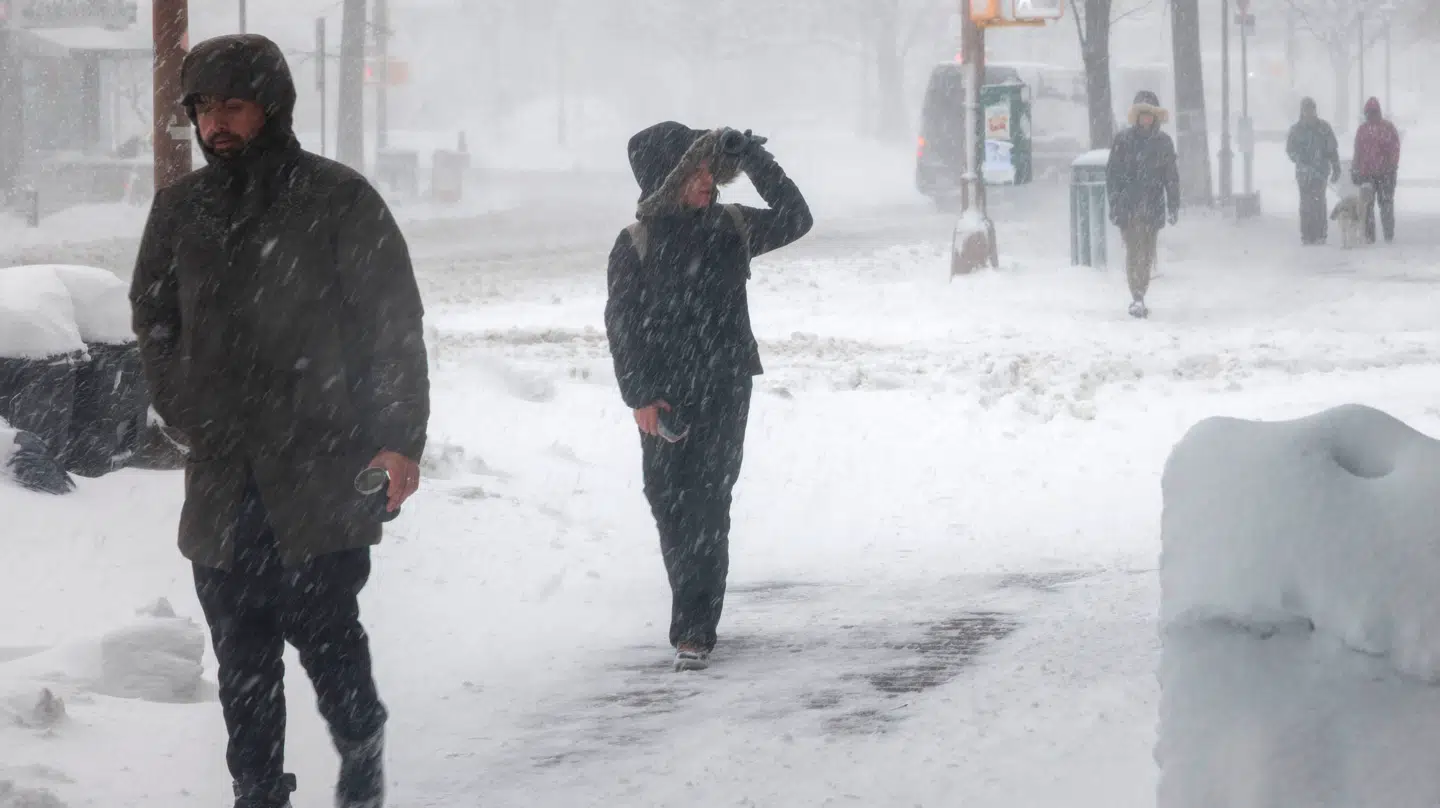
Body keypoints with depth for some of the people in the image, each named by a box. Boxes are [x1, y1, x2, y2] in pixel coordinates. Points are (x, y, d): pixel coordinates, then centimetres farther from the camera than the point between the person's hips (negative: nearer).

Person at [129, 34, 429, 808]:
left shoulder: (338, 199, -4)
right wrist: (184, 411, 11)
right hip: (222, 482, 4)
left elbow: (395, 323, -4)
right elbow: (153, 319, 23)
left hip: (323, 475, -4)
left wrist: (399, 440, -9)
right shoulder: (181, 207, 9)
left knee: (323, 630, -5)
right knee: (241, 656, 6)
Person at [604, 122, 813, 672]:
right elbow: (622, 324, -4)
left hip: (725, 391, 1)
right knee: (670, 504, 3)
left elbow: (794, 220, 6)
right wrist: (639, 396, -10)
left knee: (706, 505, -7)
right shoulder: (637, 244, -4)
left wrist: (757, 163, -5)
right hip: (665, 399, -1)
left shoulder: (731, 228, 4)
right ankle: (696, 616, 21)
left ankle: (694, 631, -10)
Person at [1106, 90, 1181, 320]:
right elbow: (1113, 174, 2)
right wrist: (1114, 204, -3)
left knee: (1147, 254, 3)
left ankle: (1139, 298, 13)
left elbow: (1172, 177, 8)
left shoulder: (1164, 142, 6)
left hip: (1153, 207, 2)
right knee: (1134, 251, -10)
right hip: (1128, 206, -2)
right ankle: (1137, 298, -14)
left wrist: (1174, 206, 4)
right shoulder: (1123, 140, 1)